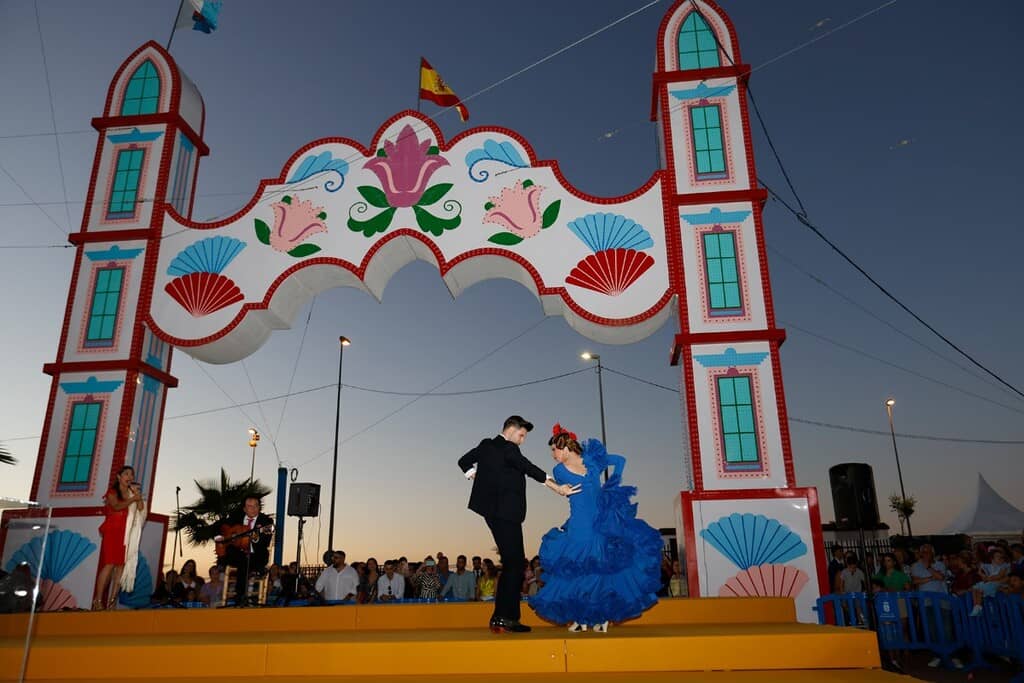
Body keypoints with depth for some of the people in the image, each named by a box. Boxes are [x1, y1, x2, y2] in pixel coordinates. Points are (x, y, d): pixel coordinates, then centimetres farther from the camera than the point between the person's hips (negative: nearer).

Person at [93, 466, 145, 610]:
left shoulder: (132, 493, 19)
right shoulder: (112, 491, 8)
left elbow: (141, 510, 8)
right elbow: (116, 506, -10)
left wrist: (138, 495, 0)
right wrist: (133, 499, -6)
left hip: (126, 534, 4)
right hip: (112, 532, -4)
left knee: (121, 566, -5)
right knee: (109, 565, -14)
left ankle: (111, 602, -5)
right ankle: (98, 601, -11)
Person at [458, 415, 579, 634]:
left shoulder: (485, 446, 13)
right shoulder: (508, 449, -12)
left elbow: (464, 462, 23)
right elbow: (530, 469, -20)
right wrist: (557, 488, -21)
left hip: (493, 511, 9)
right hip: (506, 513, -9)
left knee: (511, 563, 15)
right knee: (514, 564, -6)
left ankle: (505, 617, 18)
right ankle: (504, 618, -6)